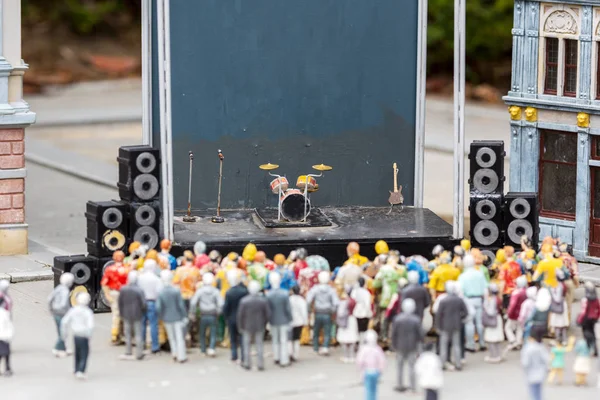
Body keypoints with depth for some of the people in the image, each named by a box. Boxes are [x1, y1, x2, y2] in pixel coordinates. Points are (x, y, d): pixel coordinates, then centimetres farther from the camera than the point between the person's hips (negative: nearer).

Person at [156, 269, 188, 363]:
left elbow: (158, 308, -11)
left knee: (171, 337, 18)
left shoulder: (160, 293, -11)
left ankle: (175, 354, 21)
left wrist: (161, 317, 7)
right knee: (179, 337, 7)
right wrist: (184, 316, -2)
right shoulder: (176, 290, -15)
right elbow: (181, 305, -13)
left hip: (167, 318, 2)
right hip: (177, 317, -2)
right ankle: (181, 356, 10)